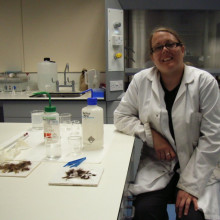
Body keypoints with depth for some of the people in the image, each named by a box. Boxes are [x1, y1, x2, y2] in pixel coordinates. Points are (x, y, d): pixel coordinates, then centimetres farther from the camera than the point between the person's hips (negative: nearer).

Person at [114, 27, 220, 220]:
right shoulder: (141, 80, 0)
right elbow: (121, 117, 7)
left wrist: (190, 186, -14)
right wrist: (152, 135, -10)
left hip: (197, 167, -1)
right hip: (157, 165, 2)